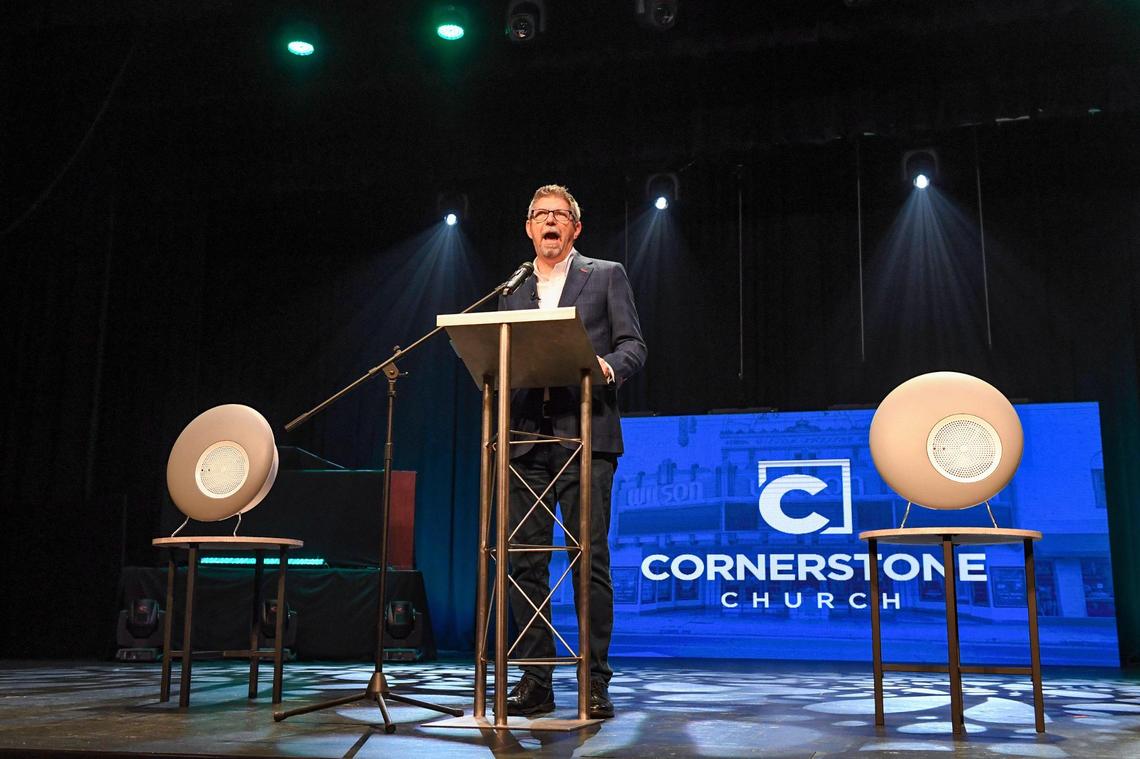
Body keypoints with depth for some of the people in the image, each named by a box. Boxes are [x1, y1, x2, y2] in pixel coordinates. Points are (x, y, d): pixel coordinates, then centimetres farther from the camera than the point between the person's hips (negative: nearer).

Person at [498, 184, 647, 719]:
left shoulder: (606, 275, 11)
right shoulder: (513, 291, 22)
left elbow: (633, 346, 3)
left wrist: (608, 367, -18)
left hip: (584, 436, -4)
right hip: (527, 439, 4)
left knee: (590, 560, -6)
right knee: (525, 562, 2)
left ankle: (595, 684, 1)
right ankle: (535, 682, 10)